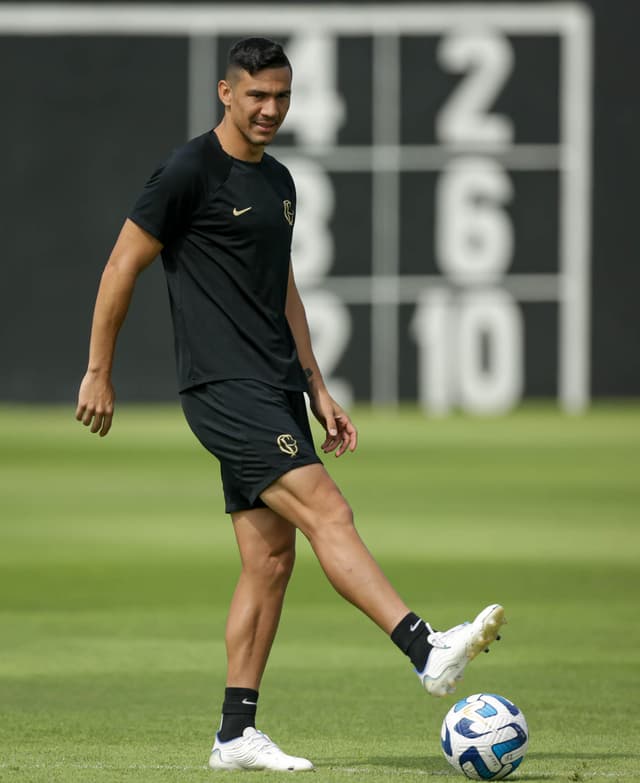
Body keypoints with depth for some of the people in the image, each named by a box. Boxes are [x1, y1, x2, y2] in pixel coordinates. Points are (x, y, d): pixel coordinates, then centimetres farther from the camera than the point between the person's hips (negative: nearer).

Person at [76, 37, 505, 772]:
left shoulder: (278, 182, 18)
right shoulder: (190, 172, -8)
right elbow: (122, 266, -5)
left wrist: (317, 389, 21)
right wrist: (98, 373, -4)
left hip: (275, 393, 9)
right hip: (224, 389, -9)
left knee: (270, 559, 4)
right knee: (326, 511, -20)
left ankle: (236, 733, 7)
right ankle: (427, 650, -30)